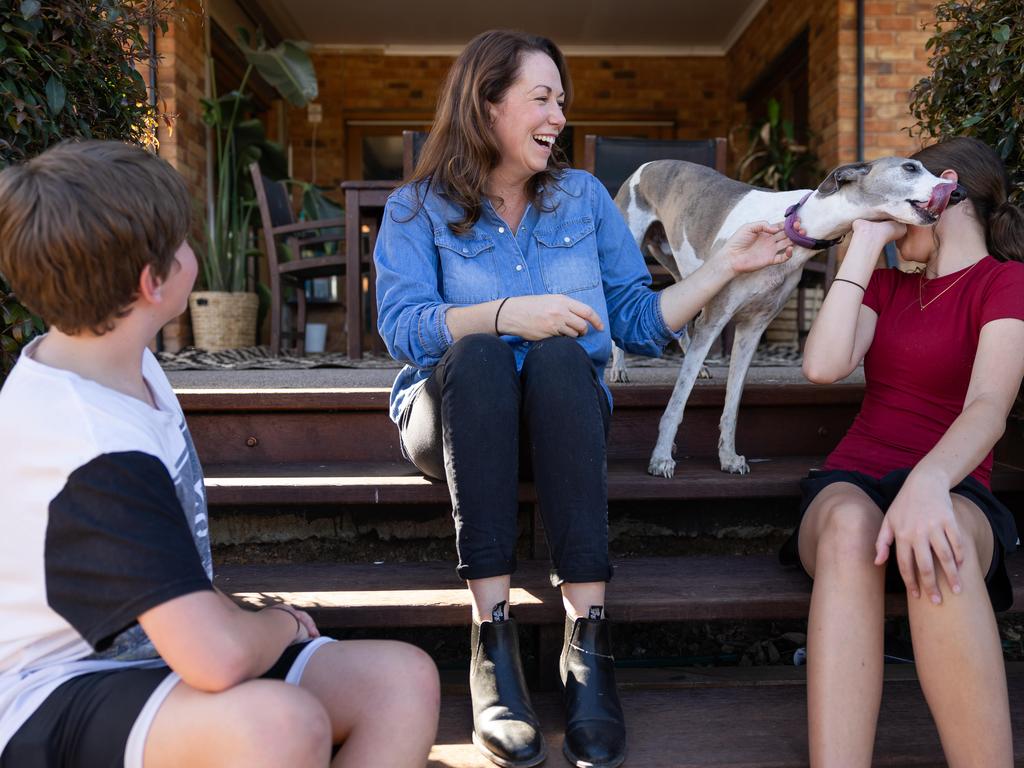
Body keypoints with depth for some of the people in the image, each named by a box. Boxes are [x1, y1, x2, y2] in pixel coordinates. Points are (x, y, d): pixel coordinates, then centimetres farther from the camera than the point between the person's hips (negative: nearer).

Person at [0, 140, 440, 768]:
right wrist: (283, 623, -10)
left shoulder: (121, 360, 4)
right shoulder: (98, 449, -26)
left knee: (404, 679, -9)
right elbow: (217, 658, -33)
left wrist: (238, 620, 9)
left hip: (150, 648, 9)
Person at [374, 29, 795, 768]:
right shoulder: (418, 207, 5)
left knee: (560, 355, -32)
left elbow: (639, 323, 8)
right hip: (453, 415, -1)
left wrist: (725, 265, 3)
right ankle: (494, 637, -37)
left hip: (564, 416, 1)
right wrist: (504, 313, -25)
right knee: (479, 353, -33)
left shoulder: (584, 195, 12)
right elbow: (401, 326, -12)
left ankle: (588, 642, -36)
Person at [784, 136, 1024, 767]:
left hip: (948, 492, -3)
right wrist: (865, 244, 5)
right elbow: (824, 366, 1)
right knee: (851, 524, -35)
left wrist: (927, 481, -37)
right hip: (854, 483, 3)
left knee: (936, 542, -40)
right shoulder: (888, 287, 22)